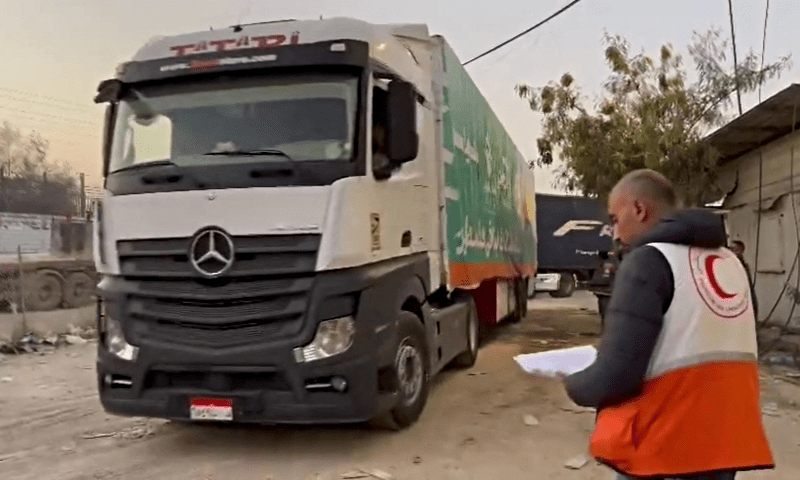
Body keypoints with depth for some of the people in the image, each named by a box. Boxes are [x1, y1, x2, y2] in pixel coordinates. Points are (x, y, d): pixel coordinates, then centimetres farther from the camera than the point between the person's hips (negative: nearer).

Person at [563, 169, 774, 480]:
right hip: (724, 443, 7)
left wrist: (573, 385, -1)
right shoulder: (728, 262, 9)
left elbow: (614, 376, -20)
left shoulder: (648, 259, -14)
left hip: (661, 452, -7)